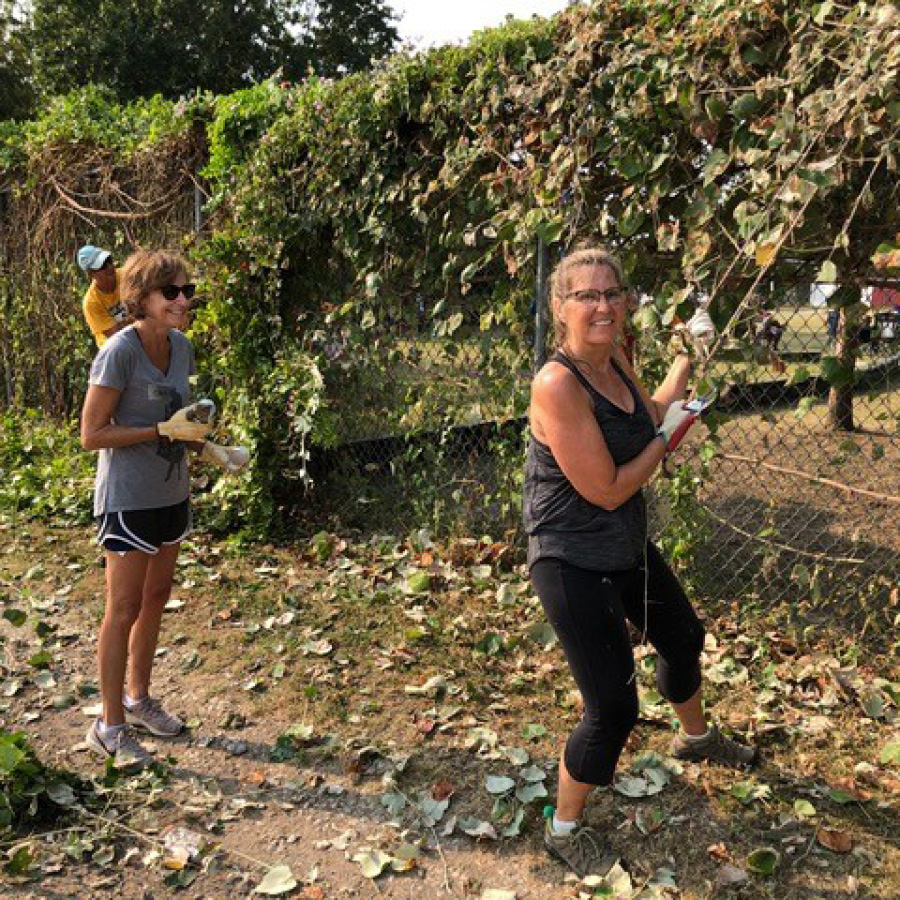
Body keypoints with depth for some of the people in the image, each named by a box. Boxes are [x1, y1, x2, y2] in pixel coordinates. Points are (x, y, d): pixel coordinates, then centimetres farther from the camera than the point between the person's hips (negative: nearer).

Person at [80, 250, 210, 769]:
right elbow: (92, 435, -19)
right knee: (125, 609, 1)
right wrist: (164, 430, -24)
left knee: (156, 599, 17)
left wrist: (195, 431, -3)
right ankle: (110, 726, 16)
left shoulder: (182, 346, 3)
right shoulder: (119, 352, -19)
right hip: (128, 498, -7)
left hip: (171, 493, 7)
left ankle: (138, 698, 36)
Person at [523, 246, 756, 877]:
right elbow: (607, 490, -26)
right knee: (614, 709, -4)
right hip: (576, 565, -9)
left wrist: (689, 357, 21)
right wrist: (666, 439, -13)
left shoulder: (615, 359, -1)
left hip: (628, 547, 9)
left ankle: (697, 737, 61)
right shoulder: (558, 384, -28)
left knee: (683, 638, 29)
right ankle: (565, 829, 23)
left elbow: (652, 416, 20)